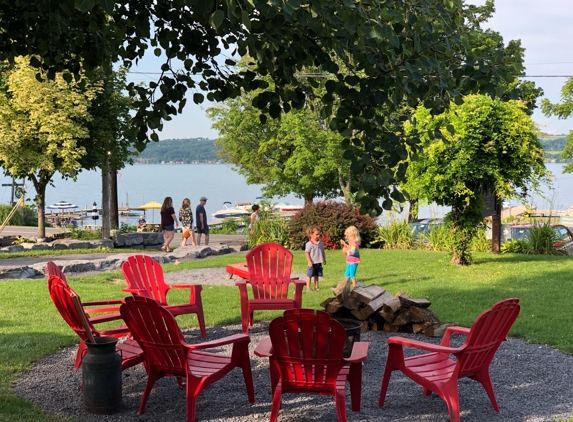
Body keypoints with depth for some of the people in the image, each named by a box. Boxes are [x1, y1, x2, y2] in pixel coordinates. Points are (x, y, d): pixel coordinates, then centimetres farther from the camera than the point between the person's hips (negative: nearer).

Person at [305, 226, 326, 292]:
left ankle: (316, 286, 23)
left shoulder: (320, 242, 5)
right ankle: (308, 287, 9)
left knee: (317, 275, 14)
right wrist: (309, 261, -18)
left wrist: (324, 259, 18)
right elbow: (307, 253, -14)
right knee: (309, 275, 2)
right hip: (312, 263, -5)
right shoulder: (309, 244, -14)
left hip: (319, 262, 5)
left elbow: (322, 251, 15)